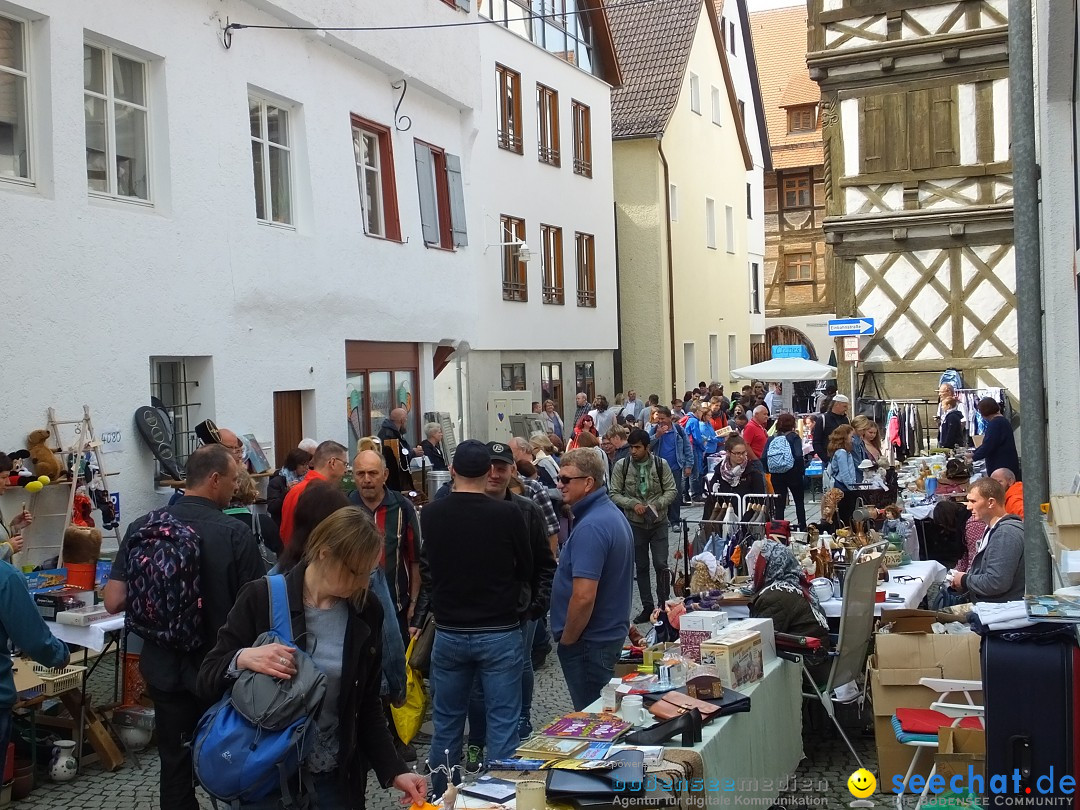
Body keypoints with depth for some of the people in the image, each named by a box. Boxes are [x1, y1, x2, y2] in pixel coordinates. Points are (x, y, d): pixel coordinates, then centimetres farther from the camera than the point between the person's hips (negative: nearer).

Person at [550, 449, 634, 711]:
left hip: (589, 640, -10)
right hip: (612, 631, 10)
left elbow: (583, 597, -29)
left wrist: (567, 641, -15)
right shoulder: (613, 513, 8)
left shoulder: (590, 527, -24)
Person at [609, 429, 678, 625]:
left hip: (659, 523, -1)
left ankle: (664, 606, 7)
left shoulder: (661, 464, -5)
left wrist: (656, 504, -18)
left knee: (661, 565, -4)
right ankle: (647, 607, 19)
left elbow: (672, 491, -3)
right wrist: (633, 504, -19)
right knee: (641, 567, 9)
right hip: (635, 524, 1)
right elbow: (614, 494, -4)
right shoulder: (621, 466, -5)